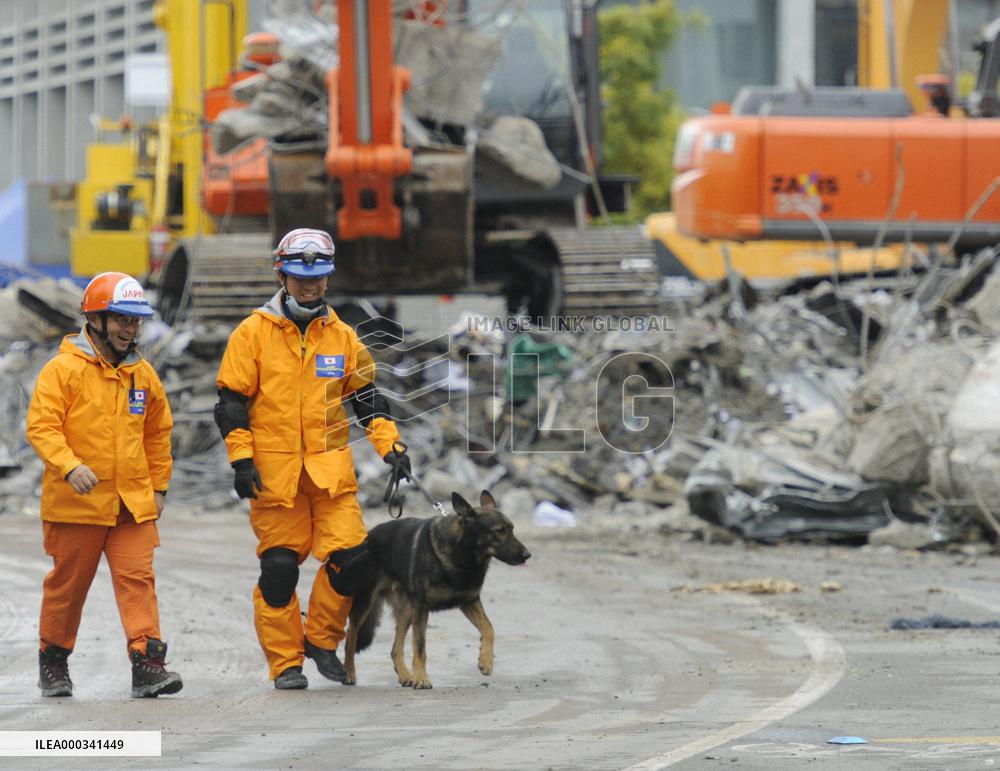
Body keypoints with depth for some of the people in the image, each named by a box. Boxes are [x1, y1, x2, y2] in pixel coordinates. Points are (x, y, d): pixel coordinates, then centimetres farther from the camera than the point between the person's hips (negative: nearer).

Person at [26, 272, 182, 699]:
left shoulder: (143, 374, 10)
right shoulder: (63, 369, -7)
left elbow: (158, 432, 22)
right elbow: (41, 427, -14)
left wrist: (158, 486, 18)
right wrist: (70, 467, -29)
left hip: (133, 503, 4)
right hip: (75, 503, -3)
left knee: (138, 579, -9)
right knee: (68, 584, 8)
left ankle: (147, 663, -14)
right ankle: (53, 662, 25)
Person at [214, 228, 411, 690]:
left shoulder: (342, 336, 10)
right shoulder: (253, 333, 0)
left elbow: (366, 396, 16)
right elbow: (232, 402, 0)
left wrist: (390, 446, 4)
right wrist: (241, 461, -9)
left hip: (332, 471, 3)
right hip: (274, 473, -2)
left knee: (350, 557, -8)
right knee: (279, 568, 0)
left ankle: (321, 639, 14)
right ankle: (285, 662, 12)